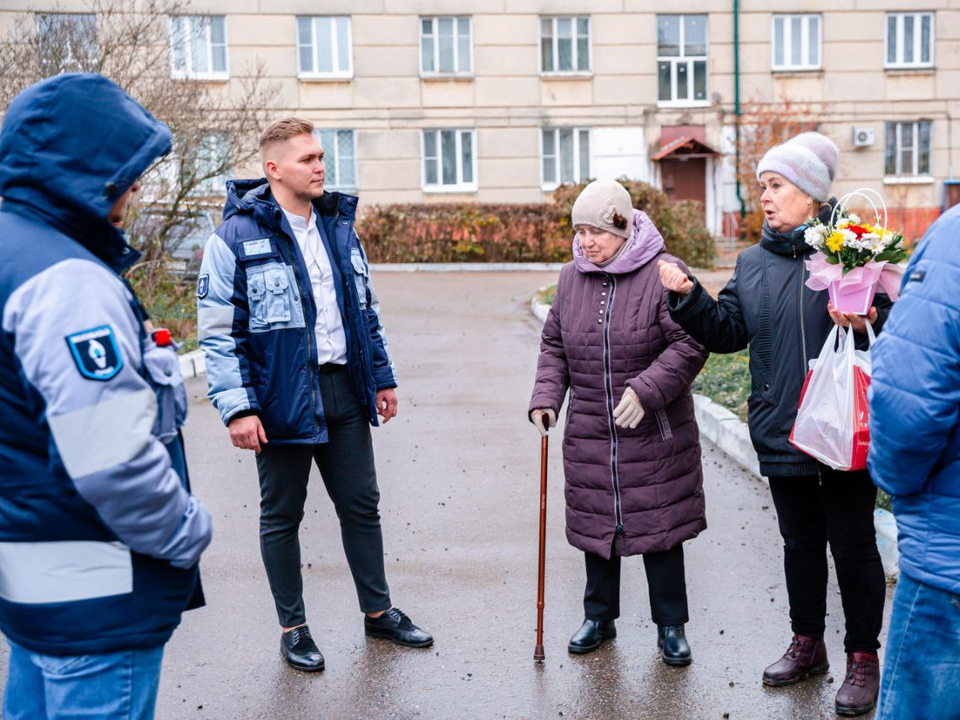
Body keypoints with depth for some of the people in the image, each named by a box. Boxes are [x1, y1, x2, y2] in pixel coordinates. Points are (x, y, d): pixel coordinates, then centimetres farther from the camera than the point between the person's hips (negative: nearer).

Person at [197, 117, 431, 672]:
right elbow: (219, 332, -11)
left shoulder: (339, 227, 9)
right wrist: (237, 407, -16)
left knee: (362, 505, 15)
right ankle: (294, 627, 26)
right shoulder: (237, 237, -10)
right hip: (282, 396, -5)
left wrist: (383, 376, 15)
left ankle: (379, 611, 31)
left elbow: (367, 310, 17)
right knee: (282, 516, 9)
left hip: (344, 389, 6)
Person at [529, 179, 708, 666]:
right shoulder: (570, 278, 6)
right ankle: (599, 616, 32)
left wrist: (646, 390, -24)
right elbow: (554, 346, 13)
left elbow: (689, 345, -14)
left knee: (659, 525, 6)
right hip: (589, 434, 5)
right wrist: (546, 397, 0)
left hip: (654, 435, -4)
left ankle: (671, 625, 23)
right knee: (596, 522, 14)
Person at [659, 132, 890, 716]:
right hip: (781, 436, 5)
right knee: (800, 543, 19)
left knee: (853, 546, 7)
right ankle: (808, 645, 36)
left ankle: (864, 658, 24)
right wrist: (689, 295, -6)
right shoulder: (753, 262, 9)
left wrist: (868, 323, -27)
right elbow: (728, 332, 6)